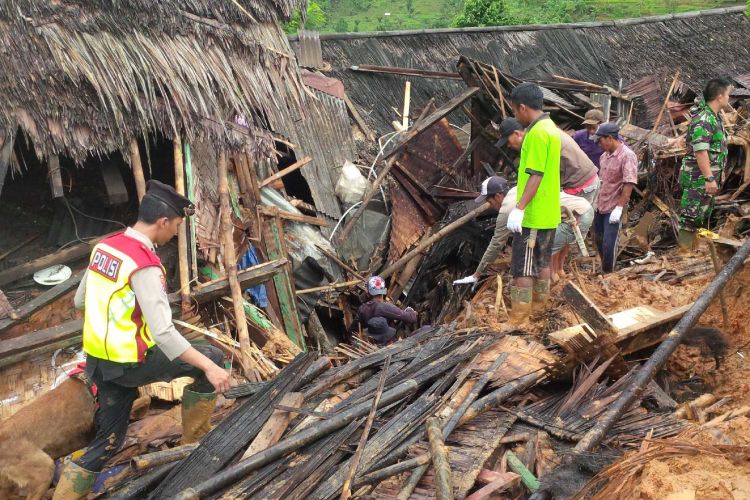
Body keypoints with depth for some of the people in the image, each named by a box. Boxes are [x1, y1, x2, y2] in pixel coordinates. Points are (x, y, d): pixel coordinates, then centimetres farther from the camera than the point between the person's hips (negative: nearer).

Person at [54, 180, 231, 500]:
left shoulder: (104, 246, 5)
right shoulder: (145, 265, -21)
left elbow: (79, 301, 17)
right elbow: (163, 333, -29)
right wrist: (209, 366, -27)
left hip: (98, 361, 8)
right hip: (130, 364, -8)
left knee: (106, 442, 18)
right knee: (211, 357, 6)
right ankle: (195, 442, 18)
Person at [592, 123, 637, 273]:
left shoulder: (627, 156, -16)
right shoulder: (605, 155, 9)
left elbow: (629, 184, -21)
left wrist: (619, 208, -23)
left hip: (614, 208, -8)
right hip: (600, 206, 8)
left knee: (609, 244, -4)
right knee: (598, 240, 18)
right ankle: (604, 271, 36)